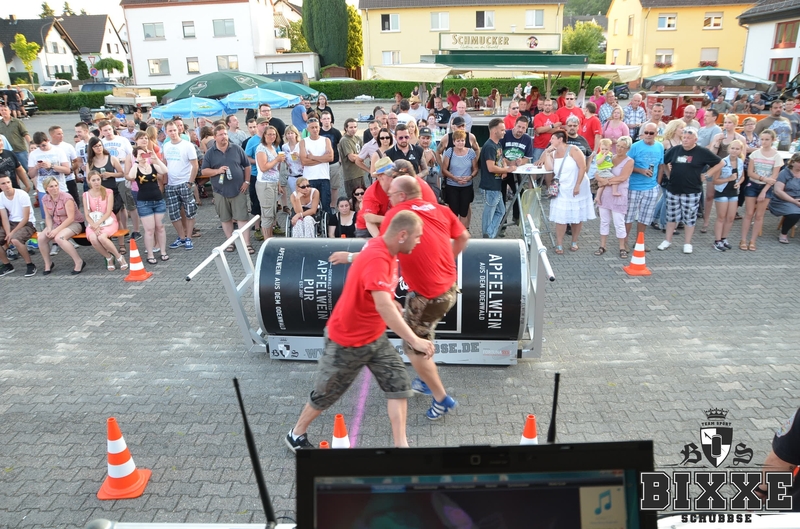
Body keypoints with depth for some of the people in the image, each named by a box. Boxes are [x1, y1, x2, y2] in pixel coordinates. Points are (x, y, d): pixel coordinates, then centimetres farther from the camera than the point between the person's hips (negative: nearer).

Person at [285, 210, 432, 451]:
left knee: (399, 383, 1)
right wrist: (414, 340, -46)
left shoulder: (385, 251, -3)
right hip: (347, 340, -8)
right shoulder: (376, 259, -33)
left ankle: (401, 445, 9)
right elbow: (383, 307, -44)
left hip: (374, 337, 8)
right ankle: (296, 435, 35)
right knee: (327, 393, 11)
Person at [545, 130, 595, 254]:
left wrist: (577, 185, -20)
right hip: (562, 190, 3)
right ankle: (559, 244, 1)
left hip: (577, 189, -3)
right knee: (561, 217, -4)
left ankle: (574, 242, 22)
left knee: (577, 216, 9)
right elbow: (549, 168, -12)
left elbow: (583, 167, -16)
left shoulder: (573, 150, -11)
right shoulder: (553, 153, 4)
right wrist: (547, 152, -10)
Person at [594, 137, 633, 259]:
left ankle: (622, 248, 12)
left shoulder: (629, 161, -5)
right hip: (605, 194, 4)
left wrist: (606, 181, -13)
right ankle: (602, 246, 19)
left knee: (619, 223, 0)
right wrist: (603, 180, -18)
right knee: (604, 221, 10)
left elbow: (622, 178, -18)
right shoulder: (609, 158, 8)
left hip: (618, 196, -4)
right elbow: (597, 174, 1)